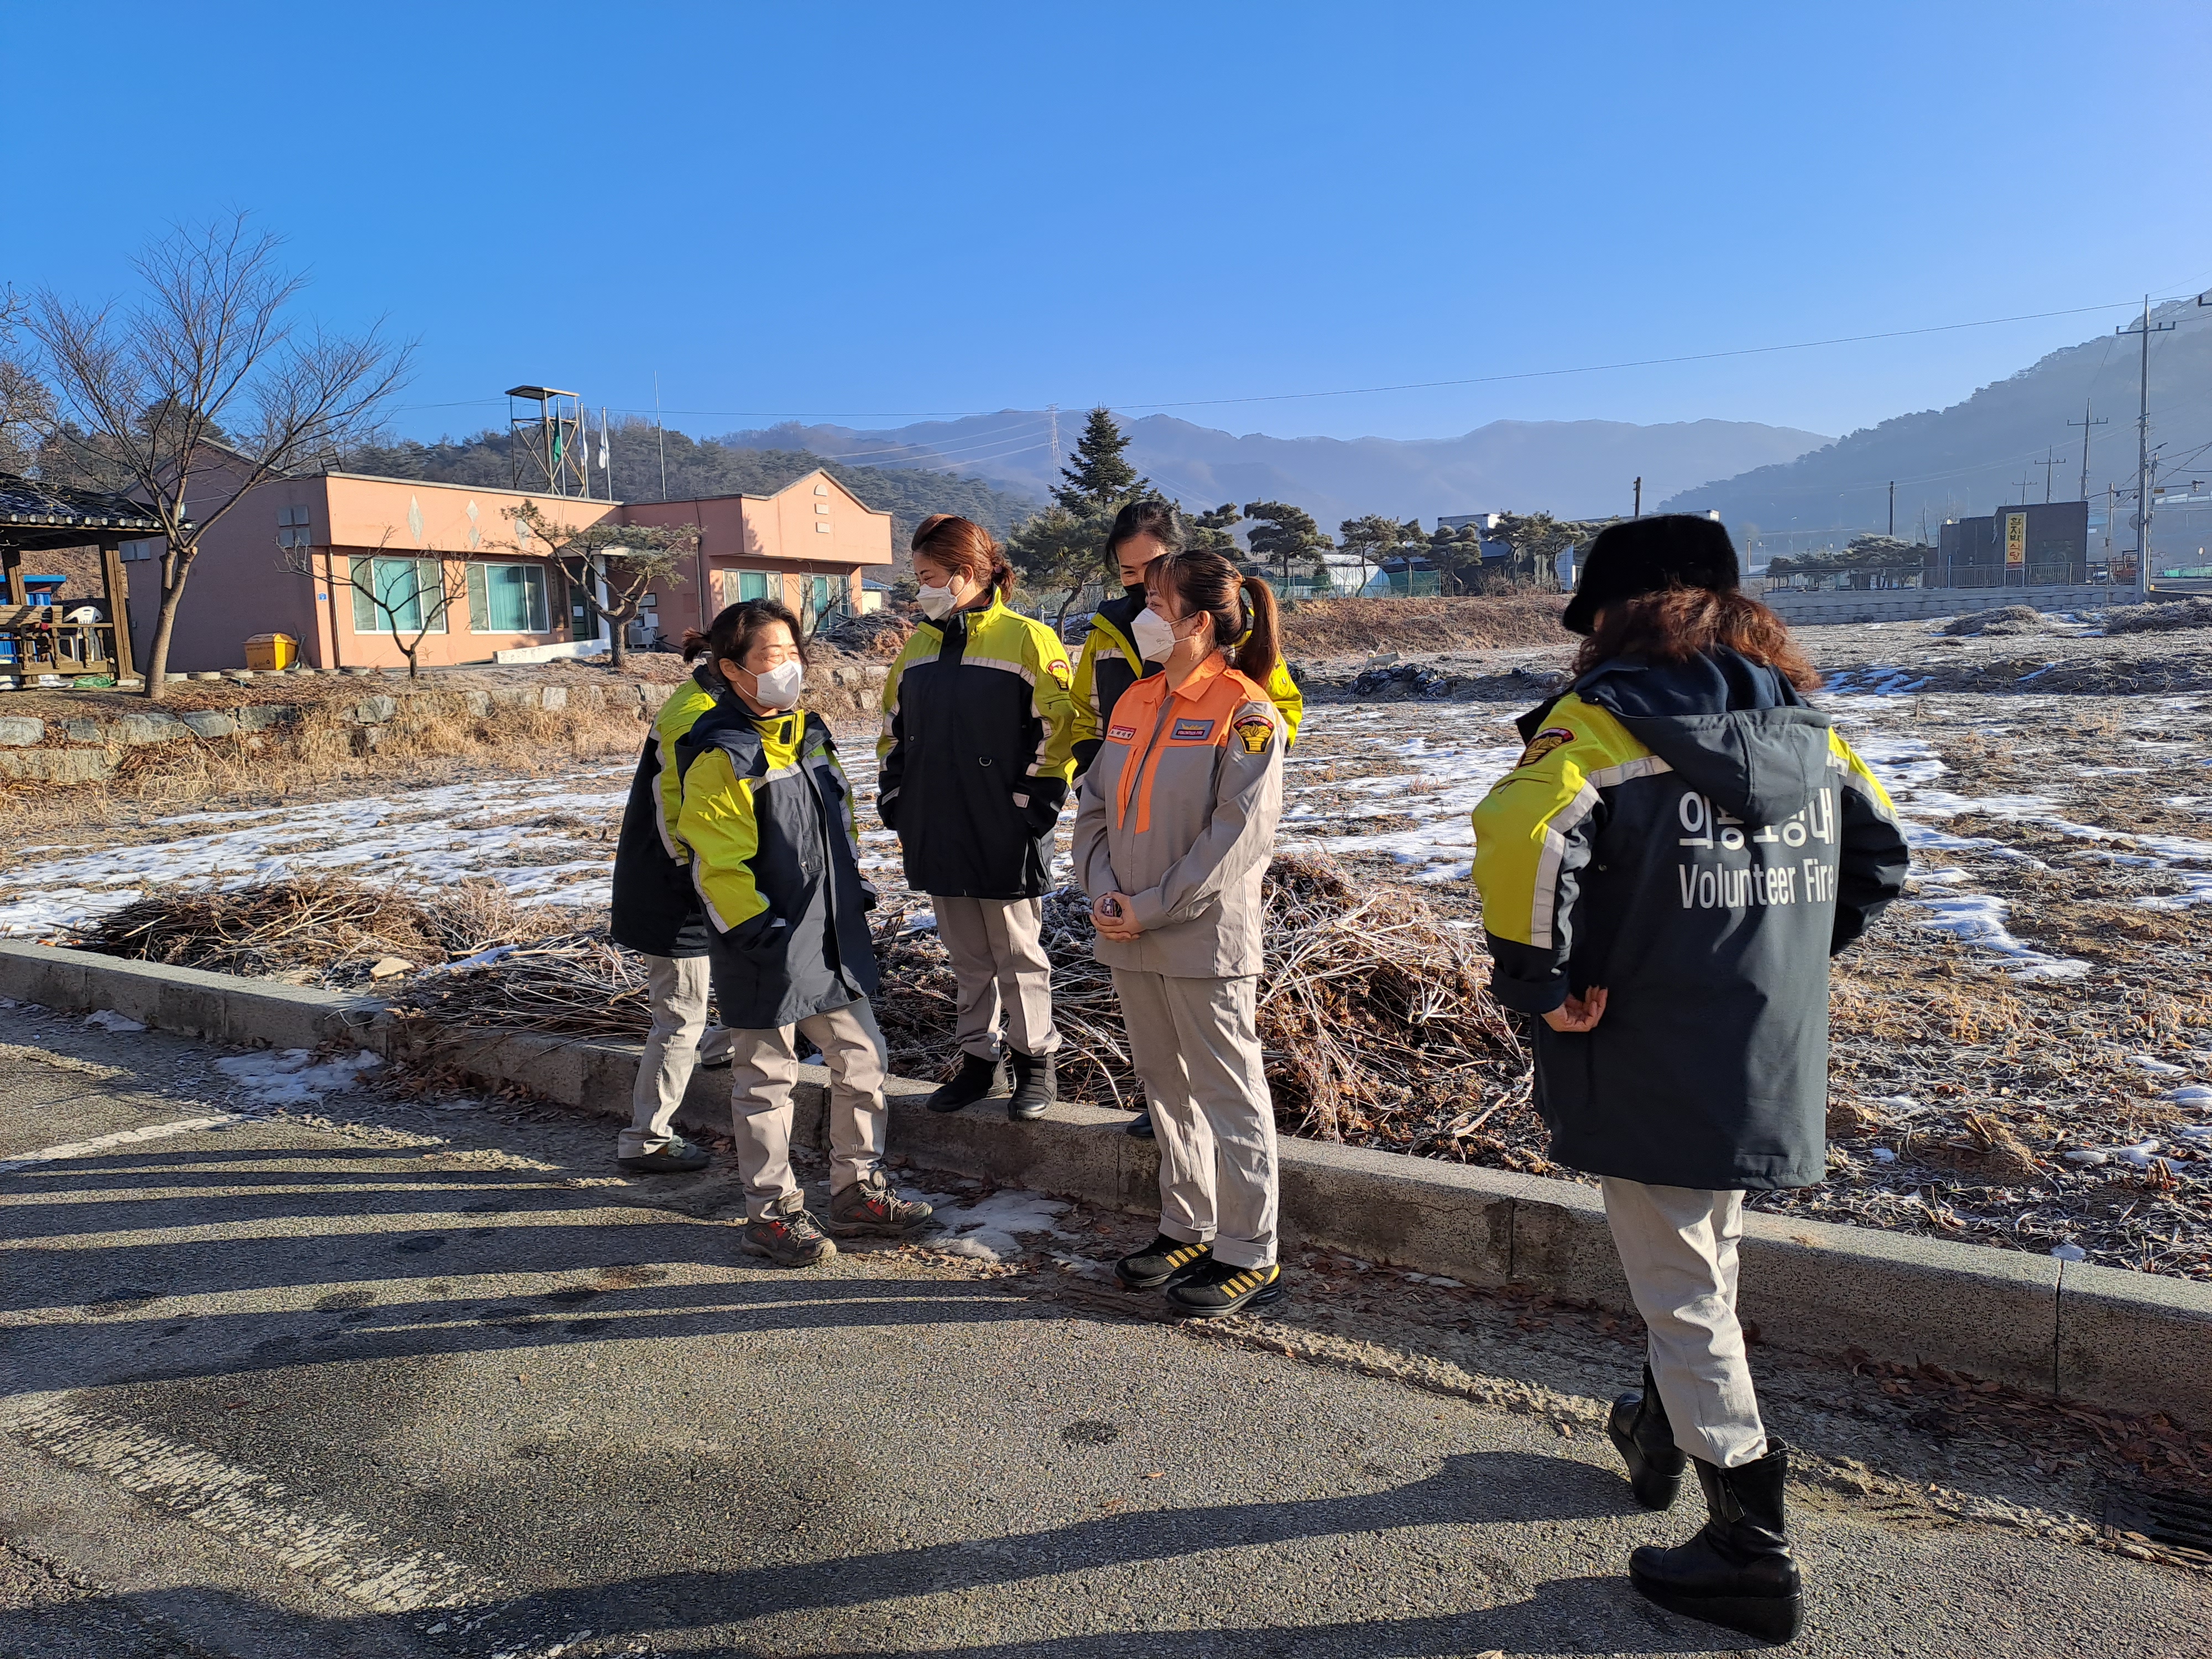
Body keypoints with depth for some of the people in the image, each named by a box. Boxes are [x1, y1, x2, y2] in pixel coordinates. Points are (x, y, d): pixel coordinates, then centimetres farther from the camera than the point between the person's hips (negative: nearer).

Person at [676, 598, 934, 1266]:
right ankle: (772, 1211, 21)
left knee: (862, 1061, 14)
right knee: (766, 1079, 6)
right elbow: (719, 865, -17)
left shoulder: (808, 734, 11)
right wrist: (763, 930, -18)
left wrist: (854, 889, 16)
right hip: (766, 954, -8)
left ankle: (857, 1188, 29)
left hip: (834, 937, 8)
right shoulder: (720, 759, -15)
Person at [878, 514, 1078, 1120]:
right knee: (967, 957, 15)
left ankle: (1037, 1062, 22)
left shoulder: (1027, 640, -9)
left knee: (1017, 954, 6)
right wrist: (897, 810, 12)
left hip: (1004, 838, -6)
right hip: (938, 837, 6)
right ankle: (977, 1058, 28)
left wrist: (1029, 815, -13)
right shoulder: (919, 645, 12)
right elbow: (894, 734, 18)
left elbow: (1055, 732, -11)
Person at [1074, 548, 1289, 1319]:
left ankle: (1249, 1258, 13)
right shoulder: (1135, 701, 11)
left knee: (1227, 1094, 2)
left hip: (1207, 937, -7)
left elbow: (1239, 834, -17)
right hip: (1130, 937, 7)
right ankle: (1186, 1231, 31)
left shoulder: (1245, 712, -11)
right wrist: (1102, 890, -4)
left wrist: (1152, 908, -16)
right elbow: (1095, 805, 12)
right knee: (1165, 1085, 17)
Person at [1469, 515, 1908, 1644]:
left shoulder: (1607, 721, -15)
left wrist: (1539, 986, -21)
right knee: (1704, 1264, 26)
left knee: (1684, 1301, 7)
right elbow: (1880, 853, 18)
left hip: (1653, 1075, -7)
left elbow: (1521, 833, -33)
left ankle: (1750, 1556, 18)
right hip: (1776, 1073, 7)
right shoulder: (1806, 727, 7)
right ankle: (1660, 1439, 47)